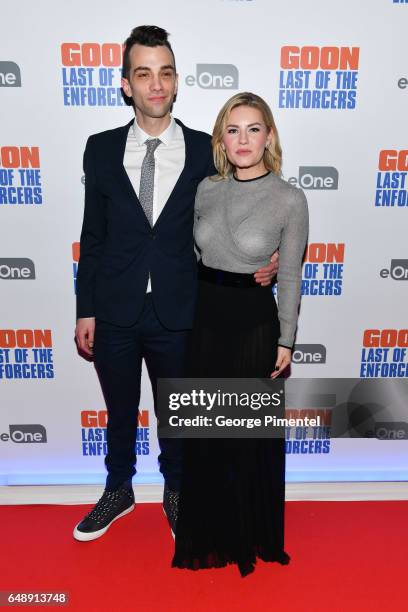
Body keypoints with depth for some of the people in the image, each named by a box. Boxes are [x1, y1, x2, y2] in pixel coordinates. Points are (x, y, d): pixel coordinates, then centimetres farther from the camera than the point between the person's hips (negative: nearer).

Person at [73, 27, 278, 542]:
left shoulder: (206, 150, -3)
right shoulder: (101, 149, 1)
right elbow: (92, 235, 2)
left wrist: (257, 263, -16)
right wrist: (85, 311, 2)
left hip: (178, 313, -1)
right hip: (114, 313, 1)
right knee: (119, 413, 20)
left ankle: (175, 492, 45)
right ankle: (118, 491, 47)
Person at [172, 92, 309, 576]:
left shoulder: (290, 199, -9)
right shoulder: (206, 189, 1)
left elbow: (289, 277, -4)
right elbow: (195, 254, 9)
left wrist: (286, 341, -2)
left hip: (255, 321, -3)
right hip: (205, 316, 4)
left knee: (252, 430, 12)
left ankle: (251, 530, 38)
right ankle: (207, 527, 40)